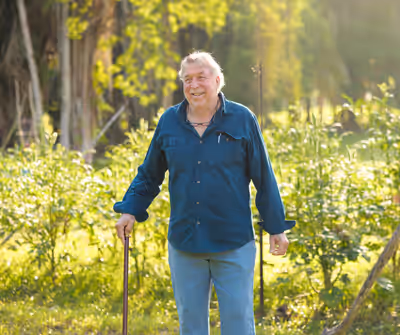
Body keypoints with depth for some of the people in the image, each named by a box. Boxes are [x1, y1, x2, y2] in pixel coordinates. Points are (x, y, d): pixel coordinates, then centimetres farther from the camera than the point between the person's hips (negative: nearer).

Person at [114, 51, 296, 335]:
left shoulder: (242, 120, -1)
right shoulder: (169, 122, 6)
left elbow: (264, 178, 3)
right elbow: (149, 175, 17)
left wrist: (276, 227, 2)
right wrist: (130, 210, 5)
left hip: (233, 245, -3)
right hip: (184, 244, 3)